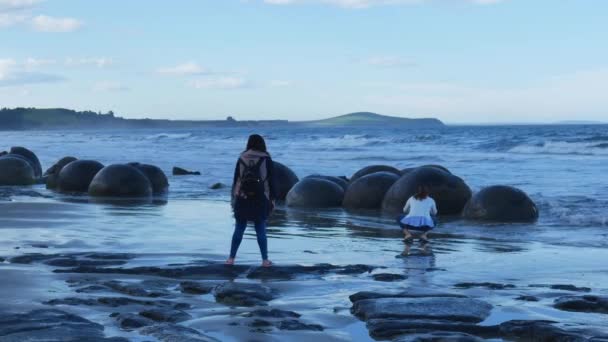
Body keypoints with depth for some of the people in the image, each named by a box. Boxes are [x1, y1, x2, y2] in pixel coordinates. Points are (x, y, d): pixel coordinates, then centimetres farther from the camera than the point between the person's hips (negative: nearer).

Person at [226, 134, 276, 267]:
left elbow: (236, 179, 5)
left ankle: (231, 258, 9)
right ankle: (265, 260, 4)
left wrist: (234, 198, 11)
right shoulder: (266, 159, -1)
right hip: (260, 199, -1)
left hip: (242, 199, 1)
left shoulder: (242, 158, 4)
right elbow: (270, 180, -3)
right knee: (261, 231, 4)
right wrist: (272, 199, 3)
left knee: (239, 229, 9)